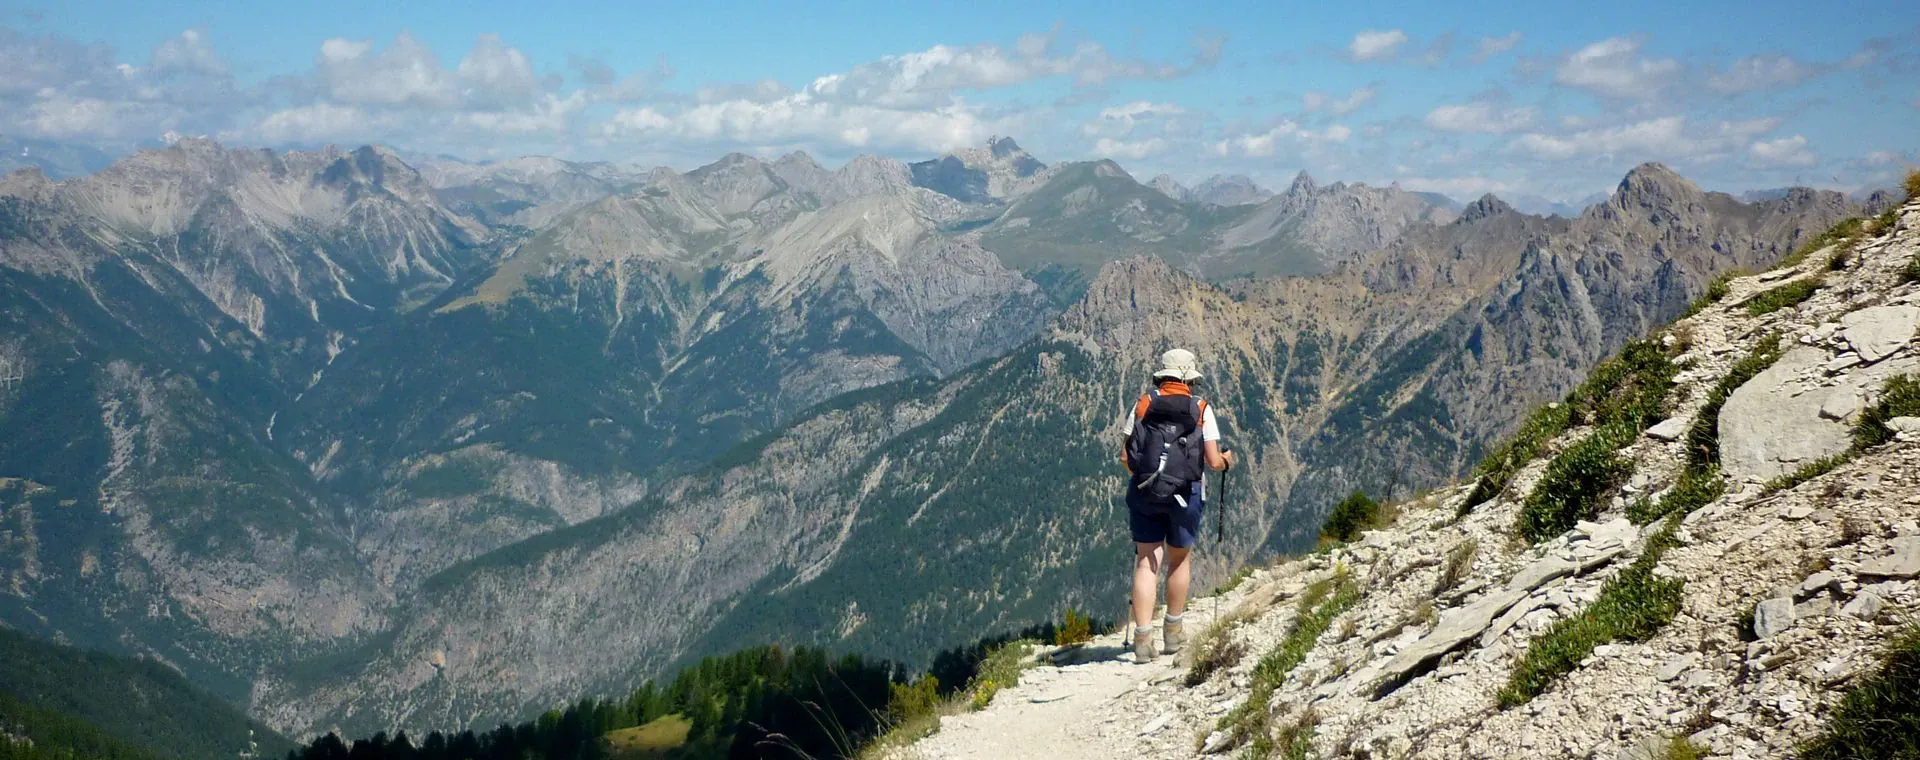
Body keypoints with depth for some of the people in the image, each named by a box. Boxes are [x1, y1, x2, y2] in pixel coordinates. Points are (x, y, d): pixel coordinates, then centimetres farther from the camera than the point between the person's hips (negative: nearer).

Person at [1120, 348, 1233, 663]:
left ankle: (1142, 637, -4)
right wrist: (1226, 459, 19)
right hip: (1185, 493, -1)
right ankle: (1173, 631, 28)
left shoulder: (1143, 404, 2)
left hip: (1144, 492, 1)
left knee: (1146, 562, 5)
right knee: (1180, 559, 18)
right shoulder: (1201, 409, -2)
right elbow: (1213, 461, -4)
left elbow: (1124, 456, 1)